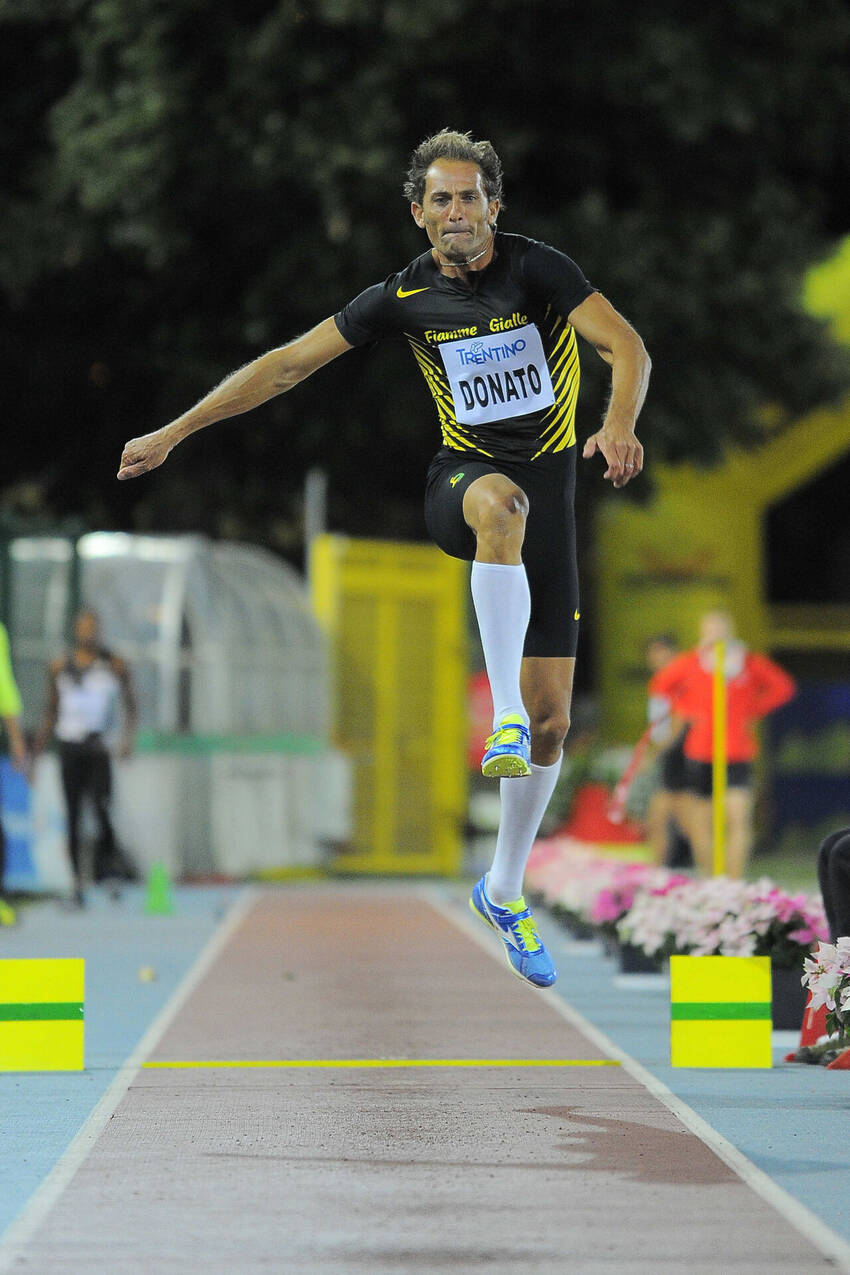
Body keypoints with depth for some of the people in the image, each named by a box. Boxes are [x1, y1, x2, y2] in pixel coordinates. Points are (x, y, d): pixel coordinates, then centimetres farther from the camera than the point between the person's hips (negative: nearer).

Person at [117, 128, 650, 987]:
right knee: (504, 501, -41)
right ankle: (504, 715, -45)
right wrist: (173, 433, 0)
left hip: (549, 484, 0)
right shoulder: (405, 297, -2)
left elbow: (625, 345, -22)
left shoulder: (537, 269, -11)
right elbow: (288, 364, 2)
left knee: (553, 720, -1)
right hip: (461, 480, 0)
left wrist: (619, 425, -43)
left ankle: (505, 891, 19)